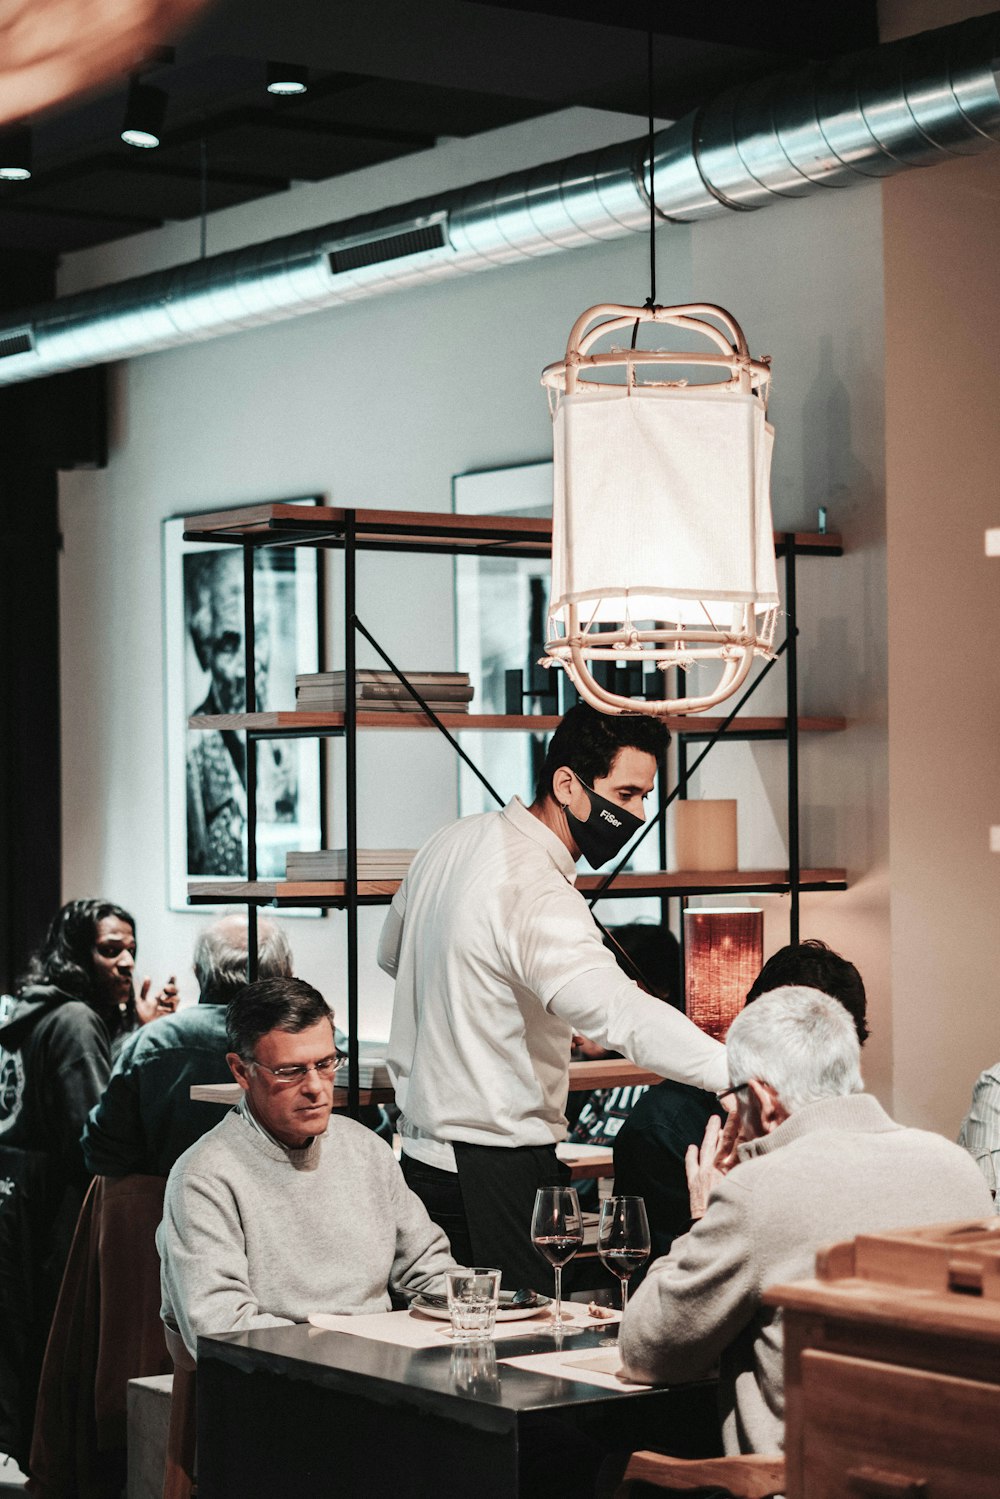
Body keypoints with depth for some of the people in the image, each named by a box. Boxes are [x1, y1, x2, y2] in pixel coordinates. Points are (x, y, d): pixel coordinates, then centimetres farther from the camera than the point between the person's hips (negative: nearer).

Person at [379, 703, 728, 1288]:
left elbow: (393, 954, 25)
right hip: (500, 1169, -10)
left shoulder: (454, 841, 6)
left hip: (424, 1149, 10)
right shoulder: (538, 896, -23)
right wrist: (743, 1071, -50)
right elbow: (622, 1014, -39)